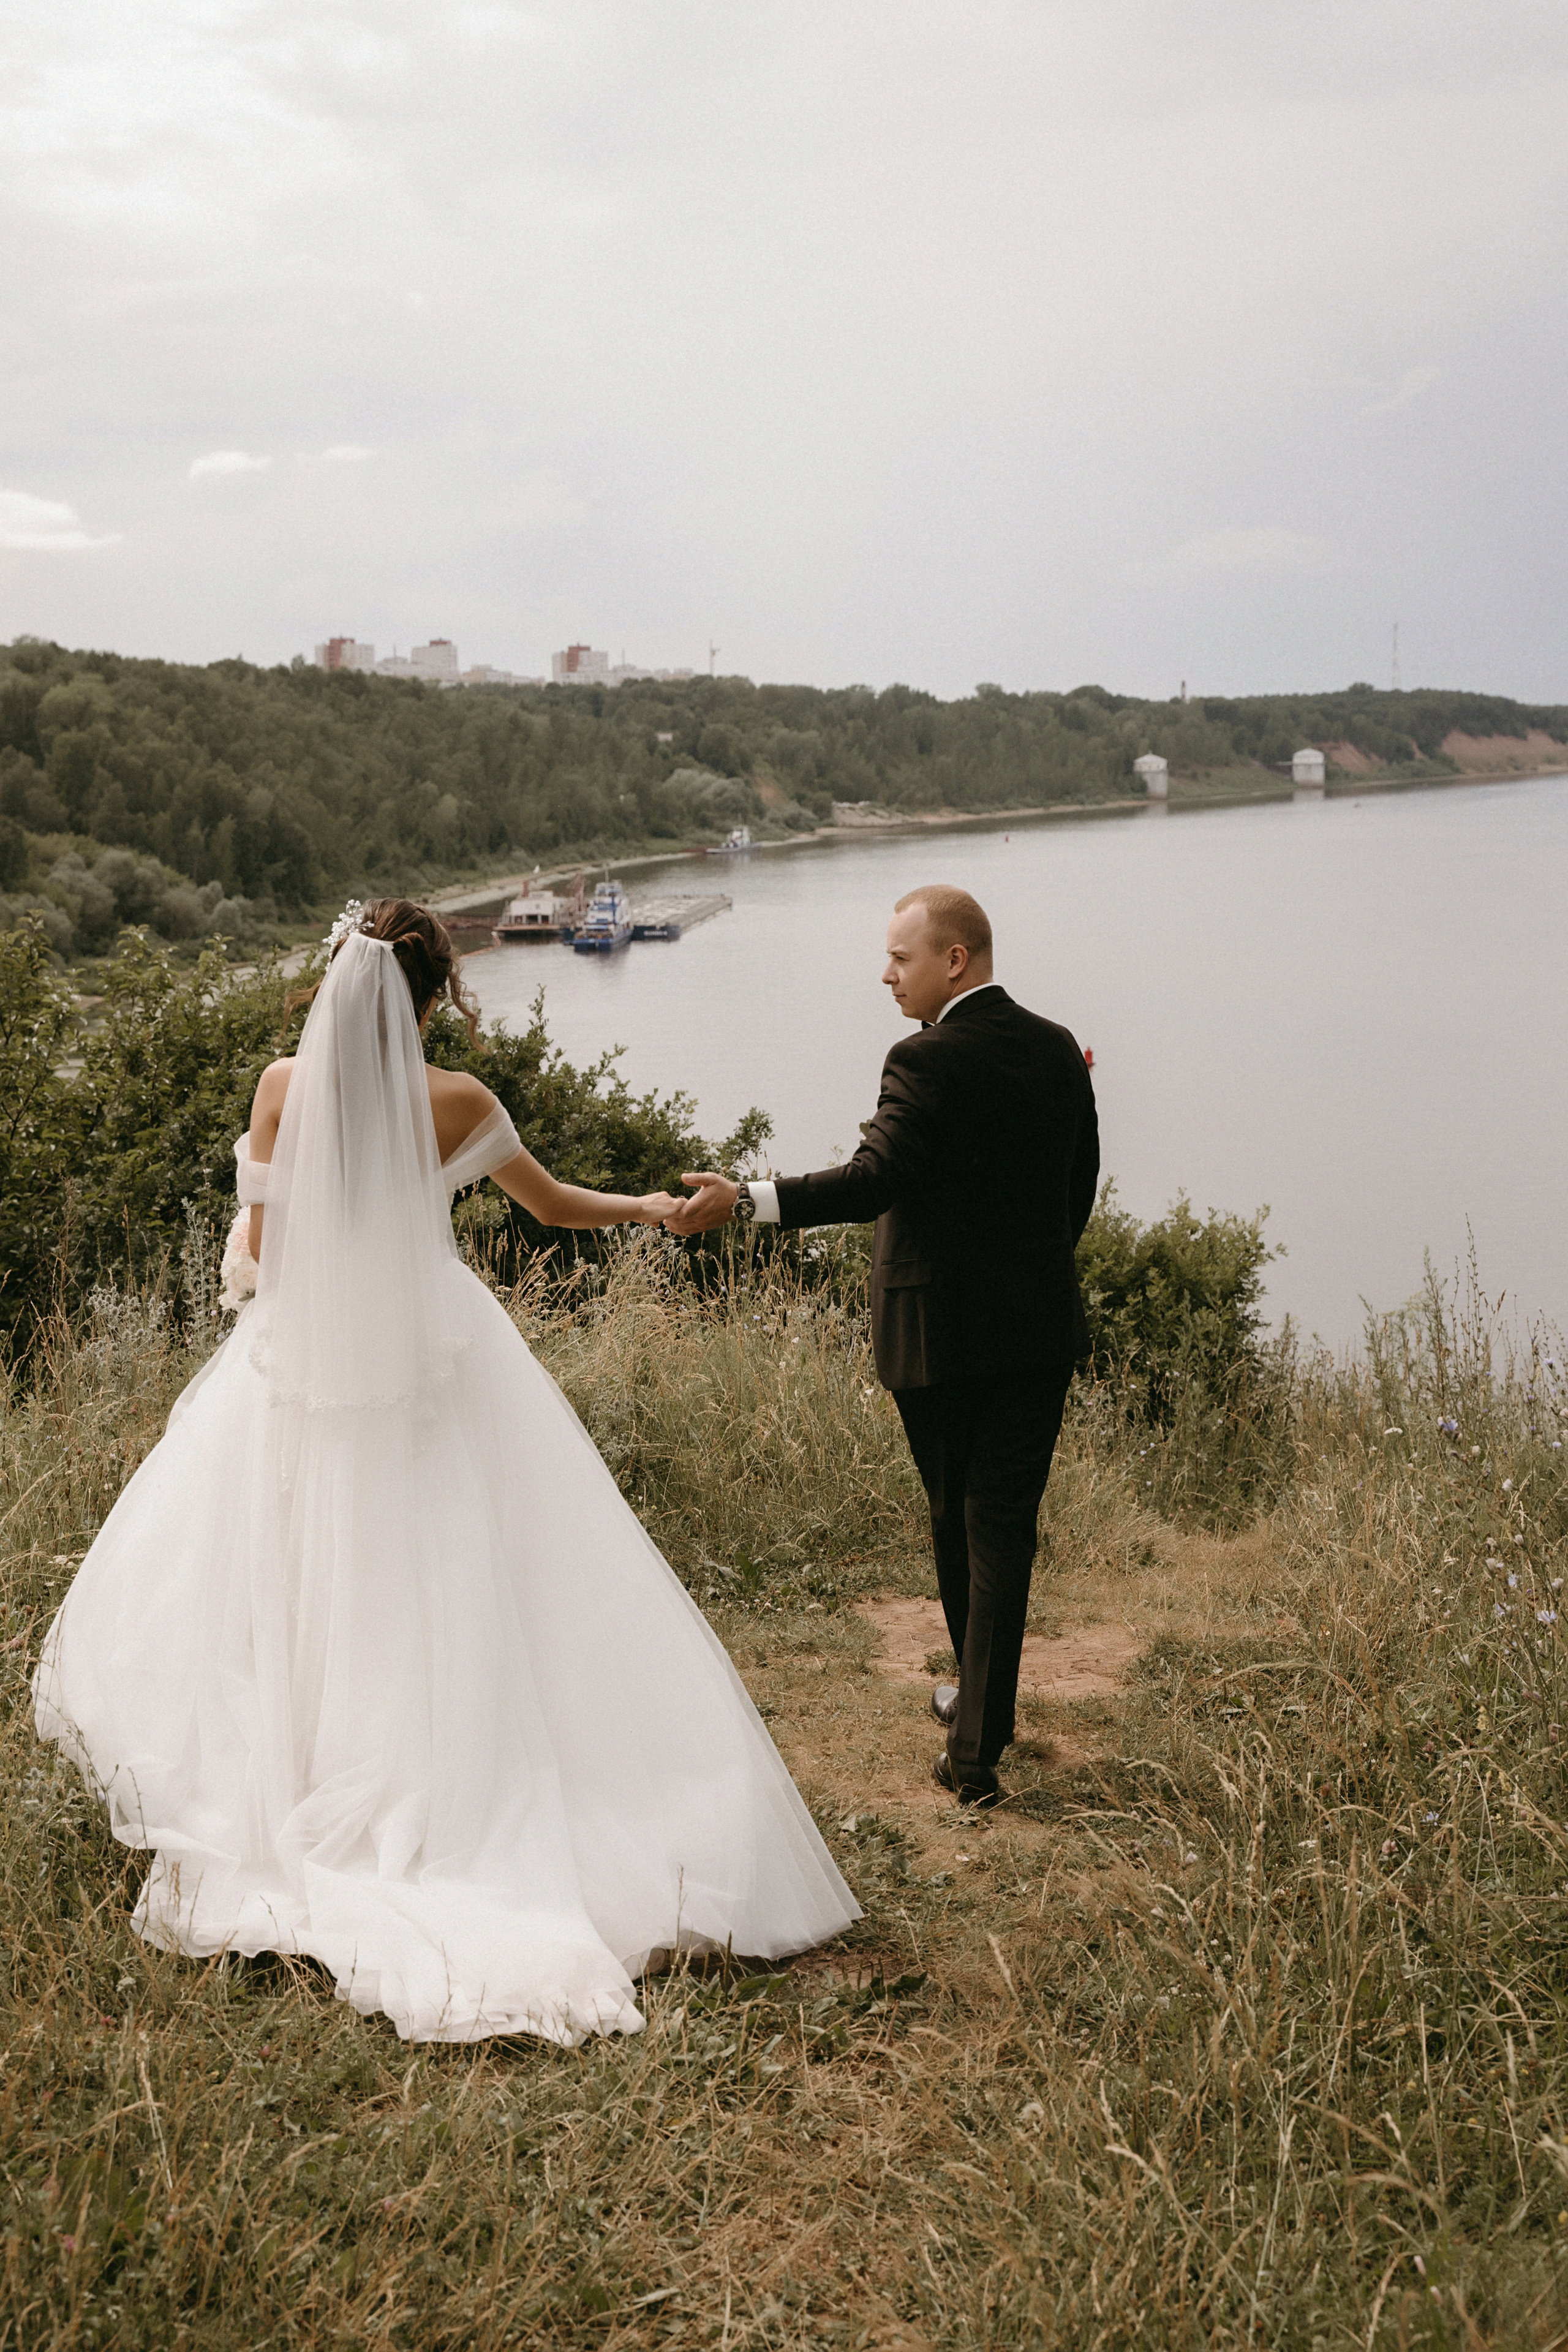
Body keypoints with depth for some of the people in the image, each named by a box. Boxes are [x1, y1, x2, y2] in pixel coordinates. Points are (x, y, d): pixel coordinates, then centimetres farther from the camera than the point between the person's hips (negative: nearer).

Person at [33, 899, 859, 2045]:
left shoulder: (287, 1084, -7)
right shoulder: (456, 1101, -8)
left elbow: (261, 1238, -1)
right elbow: (554, 1203, 6)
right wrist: (649, 1207, 23)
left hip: (307, 1366, 1)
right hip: (438, 1368, -1)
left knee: (300, 1594, 15)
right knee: (446, 1602, 7)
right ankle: (448, 1809, 11)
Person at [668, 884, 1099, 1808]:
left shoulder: (927, 1063, -15)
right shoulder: (1057, 1050, 5)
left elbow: (876, 1180, -26)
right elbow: (1081, 1183, 13)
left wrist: (743, 1201, -28)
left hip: (940, 1331, -4)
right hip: (1040, 1327, 4)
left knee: (957, 1517, 15)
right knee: (1003, 1525, 4)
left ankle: (984, 1702, 33)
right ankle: (976, 1744, 4)